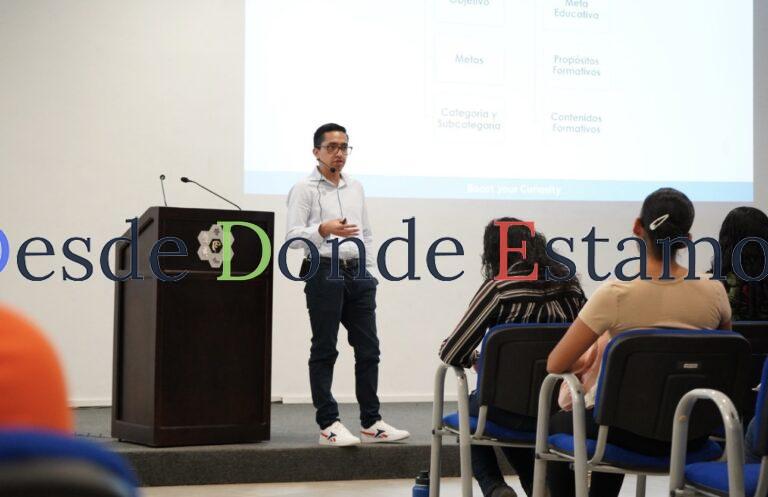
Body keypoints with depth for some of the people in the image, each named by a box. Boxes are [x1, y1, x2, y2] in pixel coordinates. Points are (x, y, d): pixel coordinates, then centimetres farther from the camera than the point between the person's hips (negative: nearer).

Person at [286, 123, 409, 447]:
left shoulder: (356, 188, 17)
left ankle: (371, 423, 11)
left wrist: (369, 272, 14)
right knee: (324, 351, -3)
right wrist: (324, 230, -27)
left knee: (368, 349, 5)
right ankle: (328, 426, 0)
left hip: (357, 274, 6)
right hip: (324, 272, -6)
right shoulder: (304, 189, -2)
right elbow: (293, 236, -11)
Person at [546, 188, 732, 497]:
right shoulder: (714, 292, -7)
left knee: (556, 425, 28)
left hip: (634, 433, -4)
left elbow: (555, 365, -11)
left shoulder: (615, 295, -18)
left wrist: (586, 360, 12)